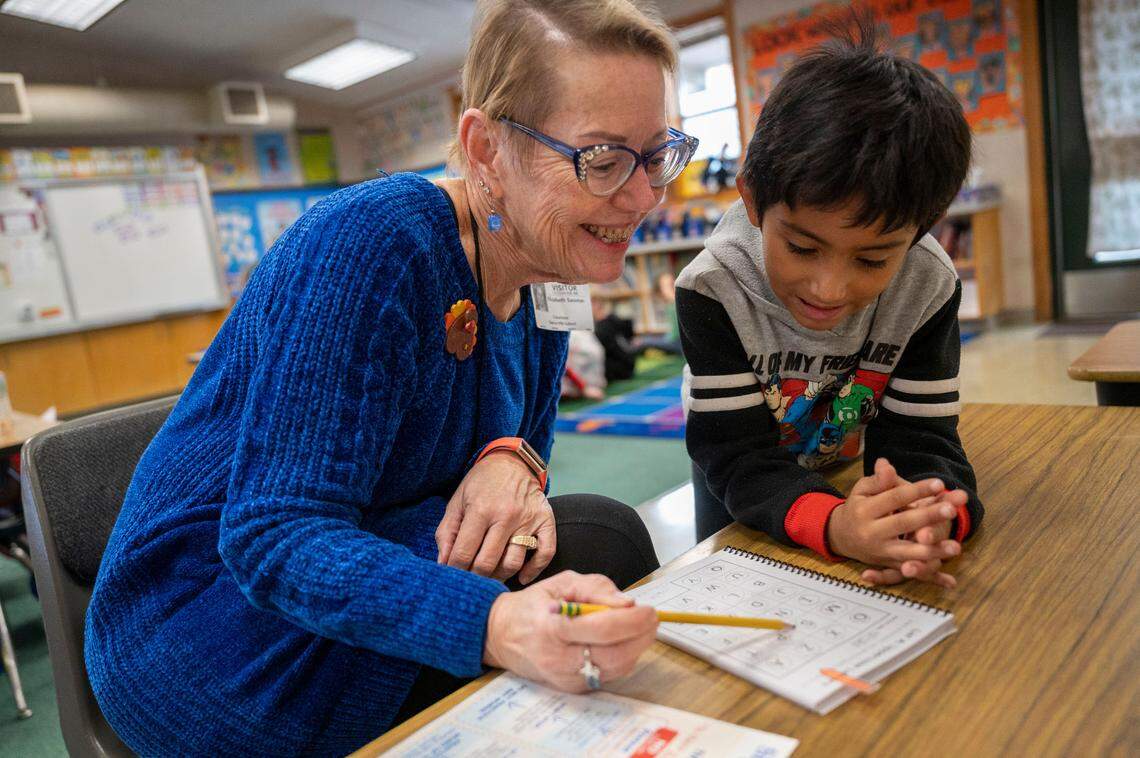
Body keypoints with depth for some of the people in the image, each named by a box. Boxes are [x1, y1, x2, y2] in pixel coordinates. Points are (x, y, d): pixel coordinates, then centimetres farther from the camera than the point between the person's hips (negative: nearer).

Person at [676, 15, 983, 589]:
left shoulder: (928, 288, -28)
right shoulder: (713, 290, -37)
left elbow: (919, 436, -27)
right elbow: (740, 457, -37)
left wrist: (928, 515, -52)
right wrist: (832, 522, -57)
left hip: (847, 466, 2)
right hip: (739, 480, -2)